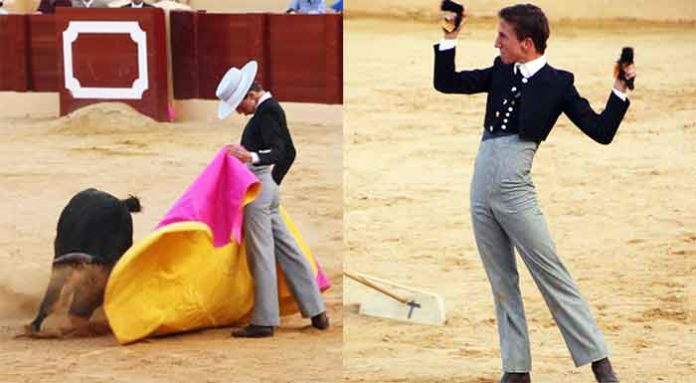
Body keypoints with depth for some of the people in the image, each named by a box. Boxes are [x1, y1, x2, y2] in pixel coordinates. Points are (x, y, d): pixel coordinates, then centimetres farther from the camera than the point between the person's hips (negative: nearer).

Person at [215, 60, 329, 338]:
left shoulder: (266, 111, -14)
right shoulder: (271, 109, 16)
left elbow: (279, 152, -24)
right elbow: (289, 152, 24)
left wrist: (251, 157, -40)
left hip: (257, 187, -10)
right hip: (266, 187, 10)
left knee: (261, 254, -7)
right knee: (286, 250, 11)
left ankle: (264, 322, -5)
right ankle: (316, 312, 13)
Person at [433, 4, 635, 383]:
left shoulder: (558, 83, -3)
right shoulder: (500, 72, 10)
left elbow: (601, 131, -5)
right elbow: (444, 83, 17)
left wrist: (620, 90, -16)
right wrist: (450, 38, 7)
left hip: (514, 189, -5)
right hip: (482, 188, 5)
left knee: (553, 276, -6)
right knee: (502, 283, 8)